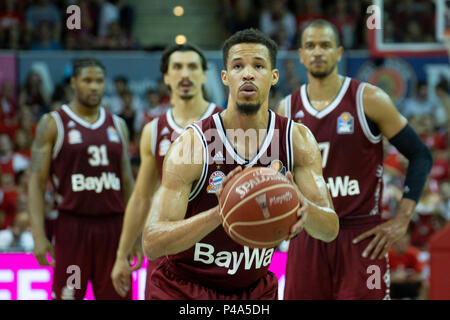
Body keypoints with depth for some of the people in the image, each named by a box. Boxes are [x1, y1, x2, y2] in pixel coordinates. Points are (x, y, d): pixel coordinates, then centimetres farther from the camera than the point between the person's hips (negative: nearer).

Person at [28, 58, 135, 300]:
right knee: (66, 295, -2)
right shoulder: (53, 124, 1)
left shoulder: (117, 125, 13)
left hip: (113, 226, 4)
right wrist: (38, 235, -13)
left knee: (116, 295, 3)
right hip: (73, 224, -4)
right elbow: (37, 181, -3)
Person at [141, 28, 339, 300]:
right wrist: (219, 213, -42)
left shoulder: (297, 140, -8)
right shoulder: (193, 142, -20)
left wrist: (305, 208, -34)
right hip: (184, 289, -4)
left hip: (256, 288, 4)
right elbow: (151, 243, -26)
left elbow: (331, 230, -11)